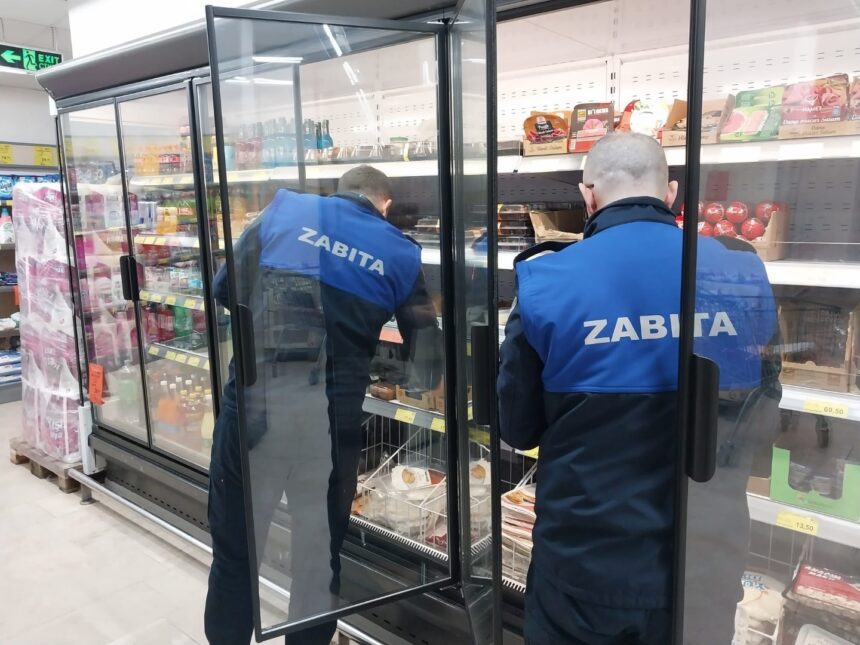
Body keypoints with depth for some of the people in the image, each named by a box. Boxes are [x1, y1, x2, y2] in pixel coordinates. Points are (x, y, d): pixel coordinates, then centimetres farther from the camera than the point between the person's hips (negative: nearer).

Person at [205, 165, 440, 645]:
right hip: (331, 417, 0)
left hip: (254, 403, 1)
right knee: (321, 552, 19)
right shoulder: (399, 253, 7)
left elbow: (225, 290, 13)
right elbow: (426, 359, 9)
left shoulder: (284, 209, 8)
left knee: (235, 547, 18)